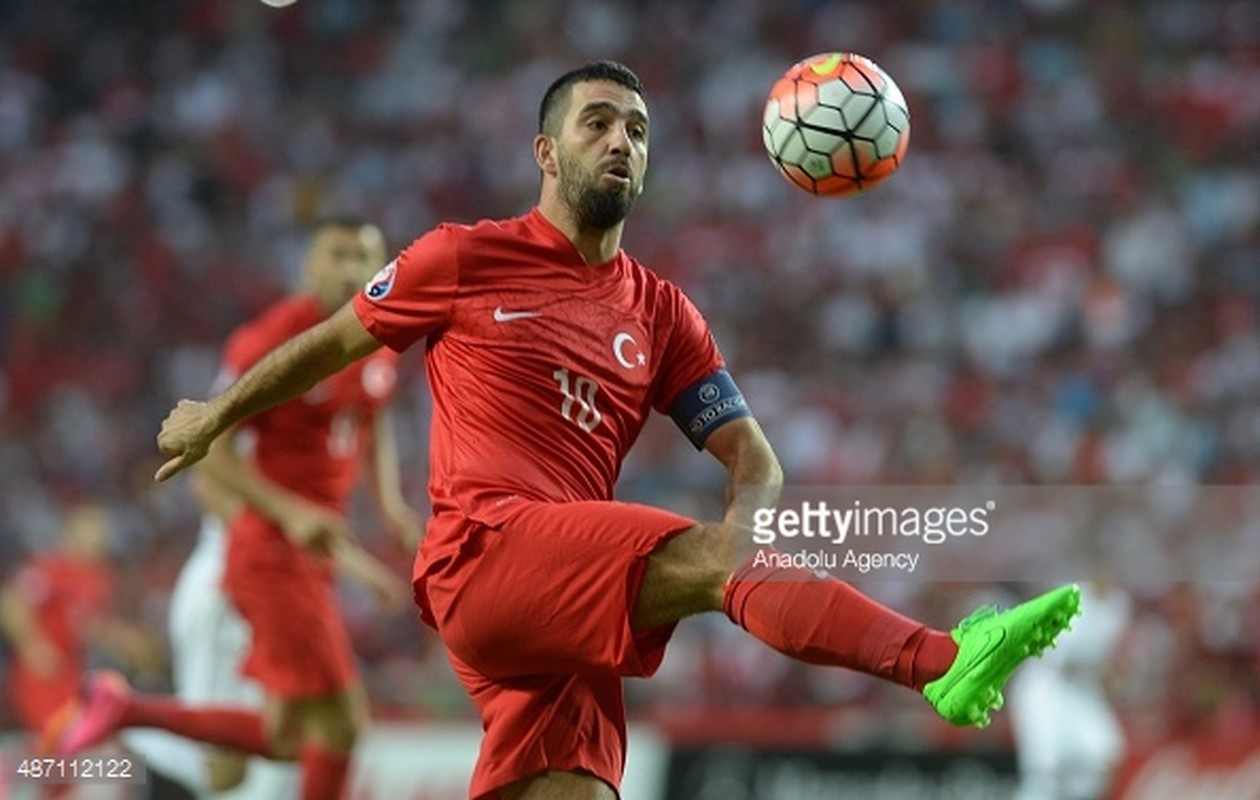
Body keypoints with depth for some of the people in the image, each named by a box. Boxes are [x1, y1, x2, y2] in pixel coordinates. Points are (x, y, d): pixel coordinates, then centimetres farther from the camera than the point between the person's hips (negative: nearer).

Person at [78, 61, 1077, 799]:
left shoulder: (660, 312, 19)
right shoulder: (466, 259, 8)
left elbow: (752, 458, 15)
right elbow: (333, 343, 21)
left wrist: (742, 523, -8)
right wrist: (212, 418, 31)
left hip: (572, 603, 6)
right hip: (485, 548, -6)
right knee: (716, 564, -28)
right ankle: (945, 662, -49)